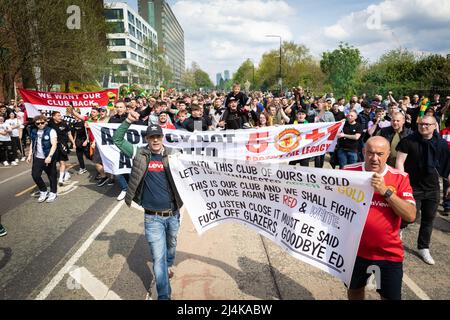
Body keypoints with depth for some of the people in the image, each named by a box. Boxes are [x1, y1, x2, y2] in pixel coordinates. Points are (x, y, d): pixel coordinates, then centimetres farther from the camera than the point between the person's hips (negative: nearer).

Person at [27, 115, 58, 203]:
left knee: (52, 176, 6)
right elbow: (32, 144, 18)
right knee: (35, 175, 1)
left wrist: (49, 156, -28)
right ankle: (43, 191, 21)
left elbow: (54, 145, -18)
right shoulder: (34, 132, 7)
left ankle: (53, 193, 23)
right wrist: (30, 155, 14)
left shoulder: (51, 131, -11)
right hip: (37, 158, 5)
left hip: (48, 158, -5)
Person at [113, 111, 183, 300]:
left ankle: (167, 267, 56)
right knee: (158, 257, 1)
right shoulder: (140, 154, -4)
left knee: (171, 246, 26)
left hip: (173, 214, 2)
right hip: (153, 217, -2)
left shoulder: (171, 154, -3)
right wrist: (128, 121, -14)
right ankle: (164, 296, 15)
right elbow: (117, 140, -3)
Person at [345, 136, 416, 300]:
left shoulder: (400, 178, -9)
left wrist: (386, 191, -28)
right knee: (354, 290, 22)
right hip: (354, 249, 1)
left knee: (391, 296, 15)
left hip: (389, 253, 0)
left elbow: (411, 215, -18)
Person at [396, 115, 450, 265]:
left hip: (433, 189, 4)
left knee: (428, 219, 12)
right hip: (413, 187, -4)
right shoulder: (409, 141, -10)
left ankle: (423, 248, 28)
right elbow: (400, 162, -11)